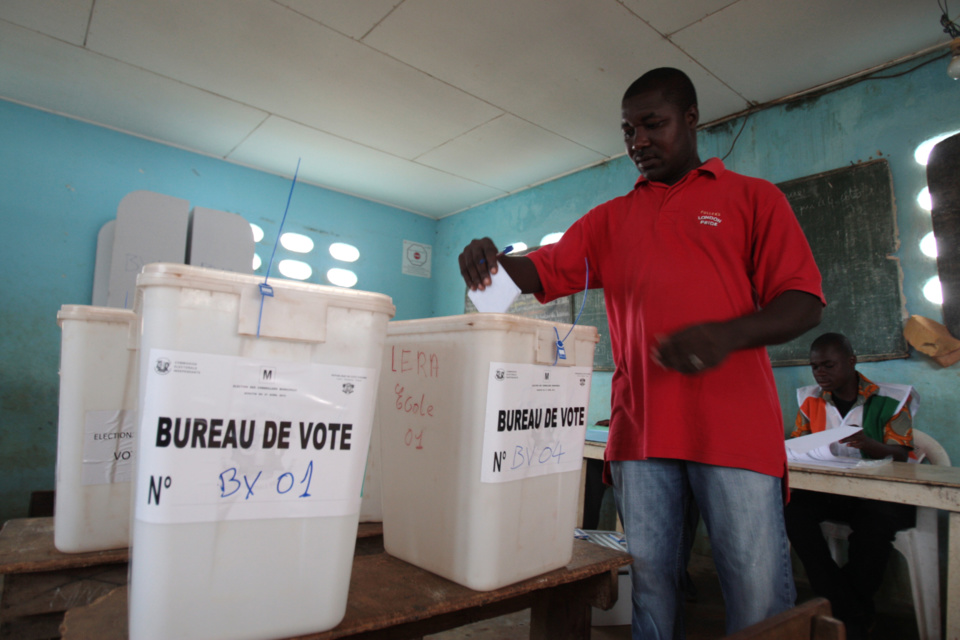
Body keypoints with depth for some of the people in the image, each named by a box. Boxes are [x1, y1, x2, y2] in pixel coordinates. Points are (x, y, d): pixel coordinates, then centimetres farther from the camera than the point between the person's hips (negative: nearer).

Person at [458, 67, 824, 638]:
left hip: (736, 430, -2)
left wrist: (727, 334, -16)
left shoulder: (754, 198, 10)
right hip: (640, 433, 3)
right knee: (651, 592, 10)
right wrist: (493, 262, -10)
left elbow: (804, 305, 3)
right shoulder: (612, 218, 19)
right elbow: (544, 271, 12)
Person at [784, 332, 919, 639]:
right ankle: (852, 614, -15)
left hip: (880, 494, -3)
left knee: (875, 521, -36)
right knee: (793, 507, -27)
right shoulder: (811, 399, 8)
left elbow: (901, 455, -7)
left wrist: (868, 445, -29)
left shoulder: (890, 399, -3)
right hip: (829, 492, 3)